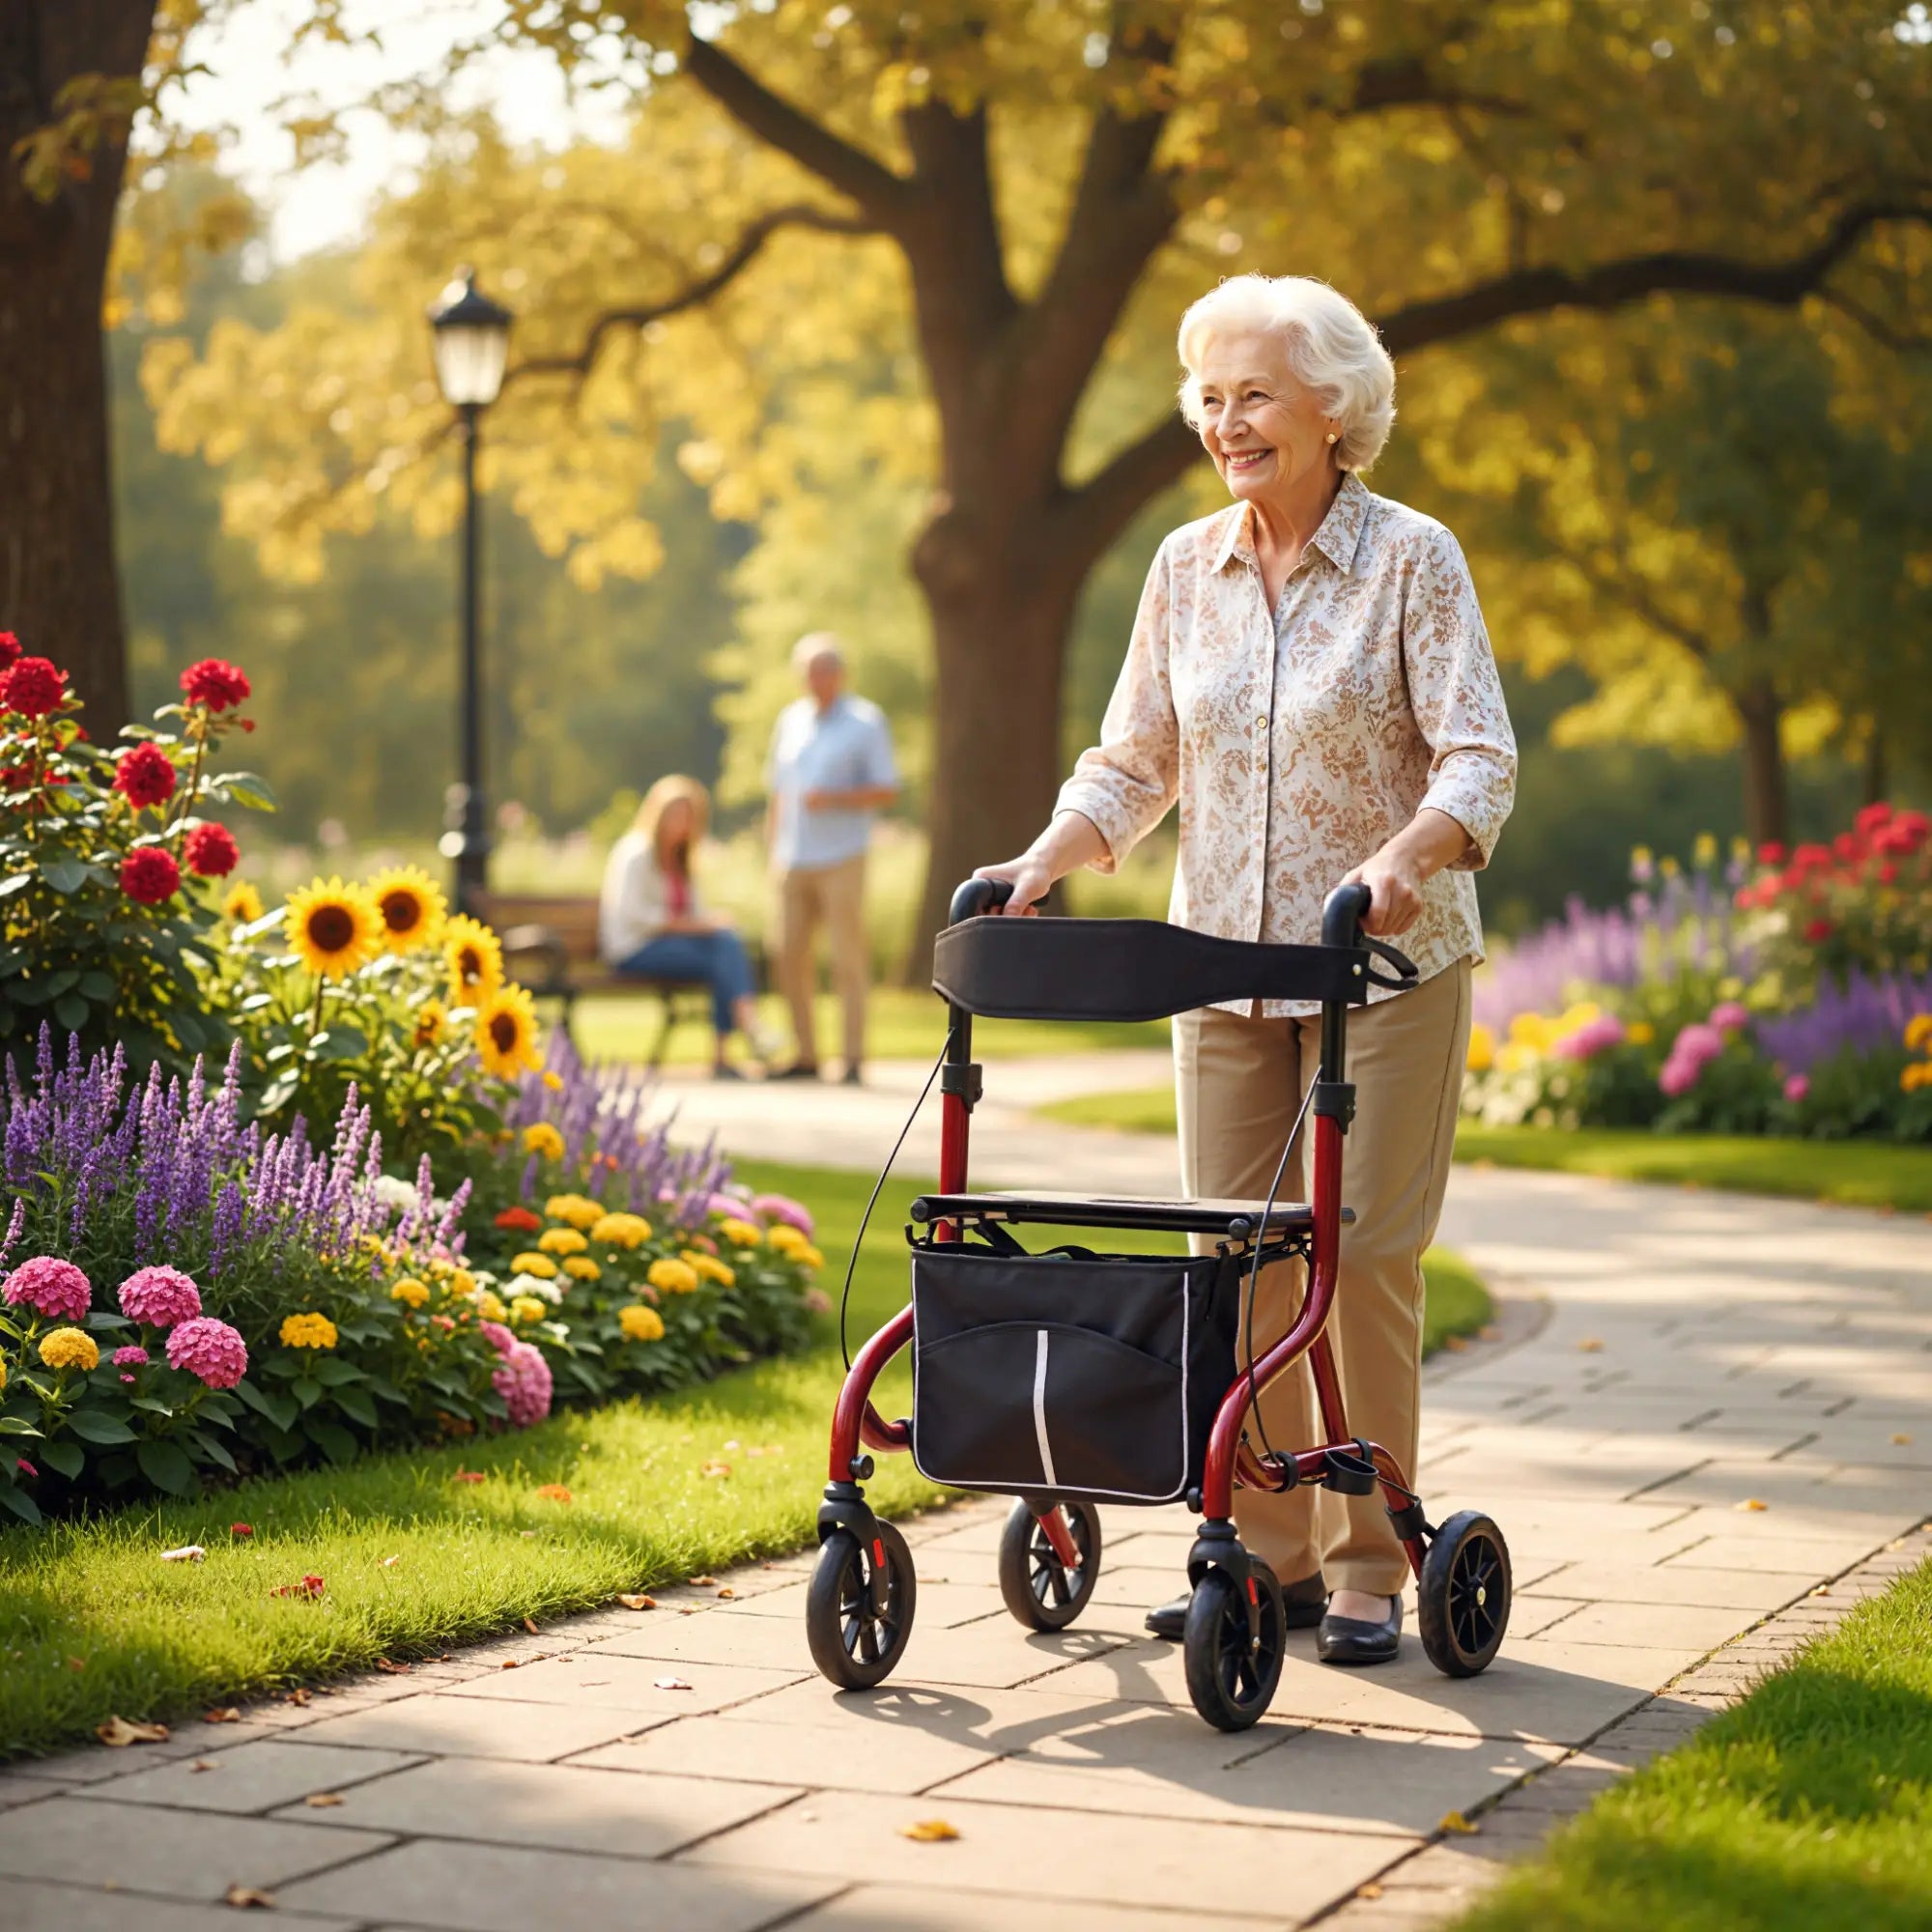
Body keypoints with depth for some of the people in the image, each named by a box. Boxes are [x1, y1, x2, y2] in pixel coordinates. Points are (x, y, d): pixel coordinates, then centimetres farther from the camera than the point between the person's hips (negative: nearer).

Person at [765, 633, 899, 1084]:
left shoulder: (866, 722, 1)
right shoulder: (791, 720, 14)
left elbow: (888, 790, -3)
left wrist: (834, 799, -16)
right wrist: (773, 851, 12)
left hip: (840, 860, -5)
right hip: (794, 861, 5)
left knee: (847, 959, -6)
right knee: (791, 958, 2)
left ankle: (854, 1059, -3)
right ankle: (806, 1055, 10)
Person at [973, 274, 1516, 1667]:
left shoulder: (1412, 558, -6)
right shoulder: (1187, 568, 7)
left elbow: (1478, 758, -12)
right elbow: (1135, 762, 11)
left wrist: (1399, 861, -30)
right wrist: (1042, 864, -5)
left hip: (1387, 963, -4)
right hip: (1224, 957, 5)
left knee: (1363, 1257, -2)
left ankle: (1366, 1565, 9)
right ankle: (1264, 1553, 15)